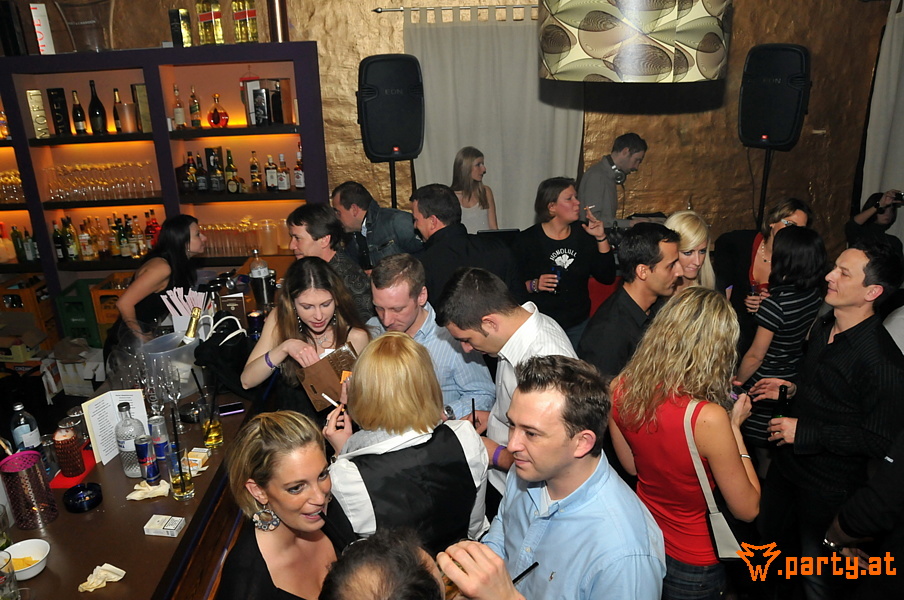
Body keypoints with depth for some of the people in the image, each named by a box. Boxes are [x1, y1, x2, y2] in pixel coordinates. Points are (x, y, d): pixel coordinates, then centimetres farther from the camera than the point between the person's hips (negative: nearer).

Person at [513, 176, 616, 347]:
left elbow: (607, 278, -1)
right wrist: (533, 285, -27)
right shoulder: (527, 240, -9)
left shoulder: (583, 234, 3)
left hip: (578, 325, 4)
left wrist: (601, 238, -7)